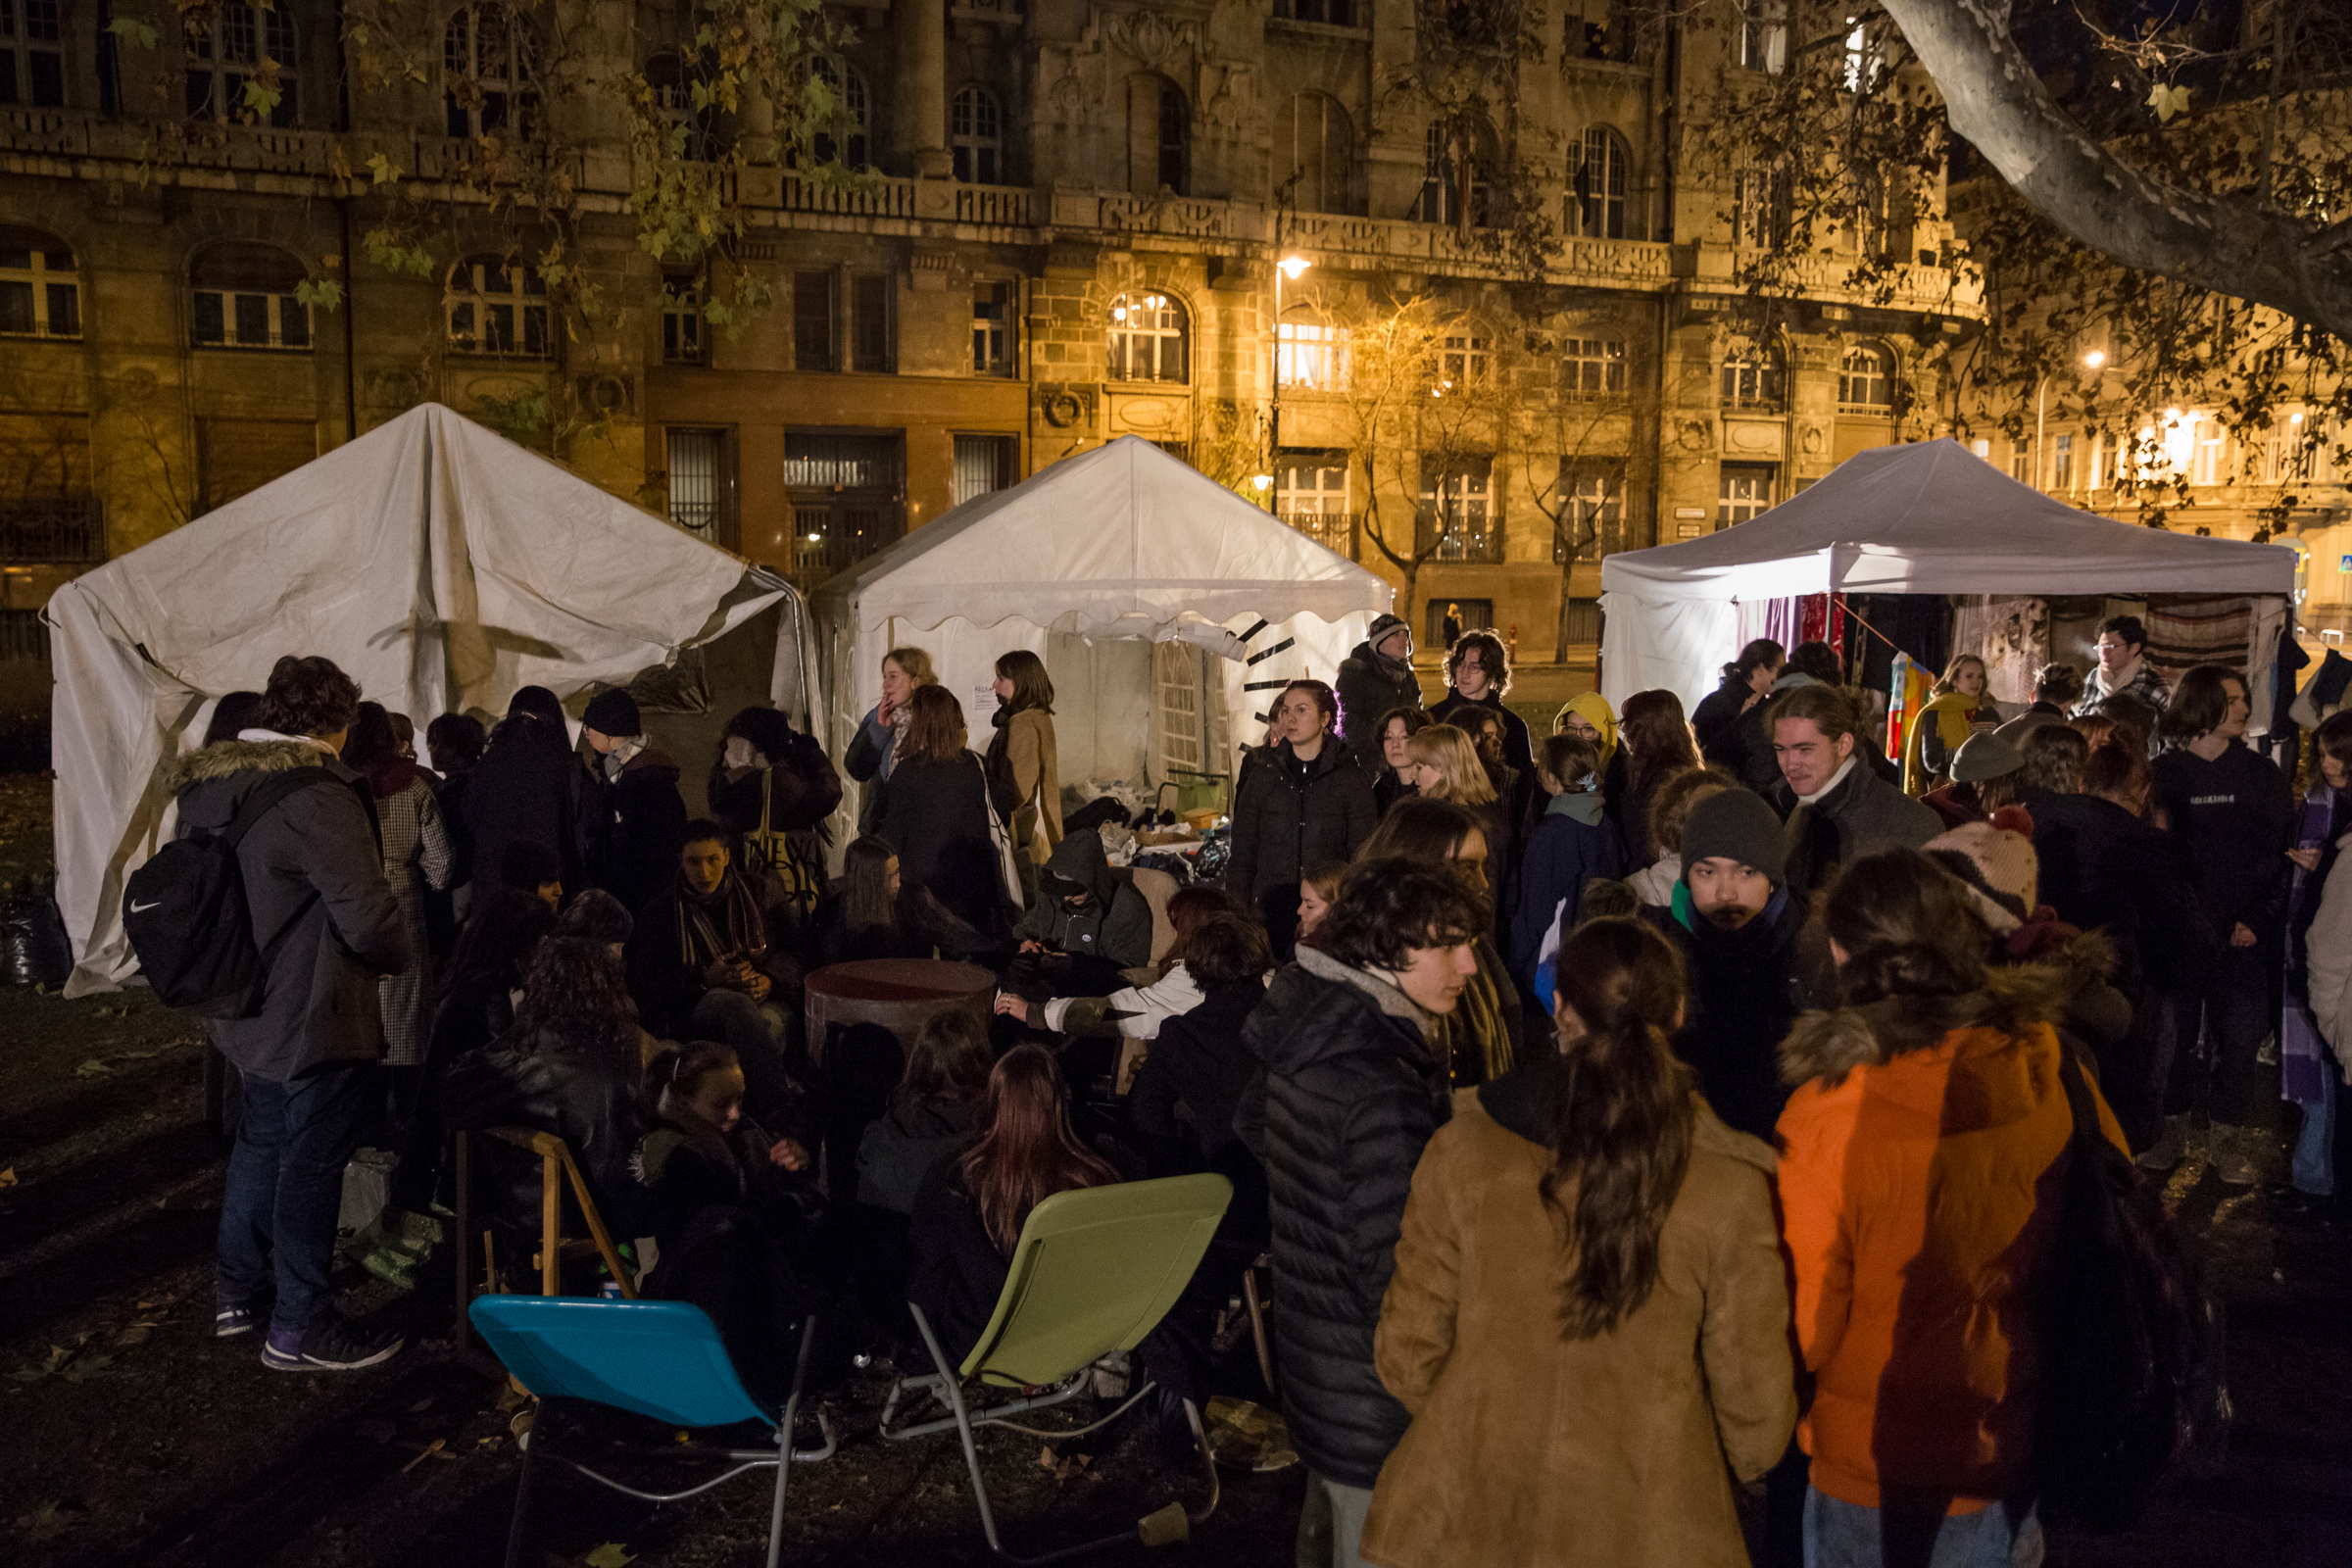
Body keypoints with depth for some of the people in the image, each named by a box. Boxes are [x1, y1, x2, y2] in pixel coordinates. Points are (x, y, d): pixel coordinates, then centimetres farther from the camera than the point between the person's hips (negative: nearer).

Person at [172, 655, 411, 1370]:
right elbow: (365, 912, -26)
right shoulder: (316, 795, -23)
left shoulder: (207, 787, 5)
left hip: (245, 1008, 9)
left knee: (260, 1144, 23)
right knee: (311, 1162, 3)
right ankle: (298, 1329, 13)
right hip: (314, 1016, -9)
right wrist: (399, 956, -6)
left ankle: (236, 1293, 37)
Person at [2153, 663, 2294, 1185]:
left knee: (2239, 1034, 2)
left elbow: (2281, 852, 2)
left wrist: (2258, 918, -8)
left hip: (2242, 933, 1)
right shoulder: (2163, 774, 0)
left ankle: (2230, 1136, 17)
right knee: (2173, 1030, 5)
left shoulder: (2261, 774, 5)